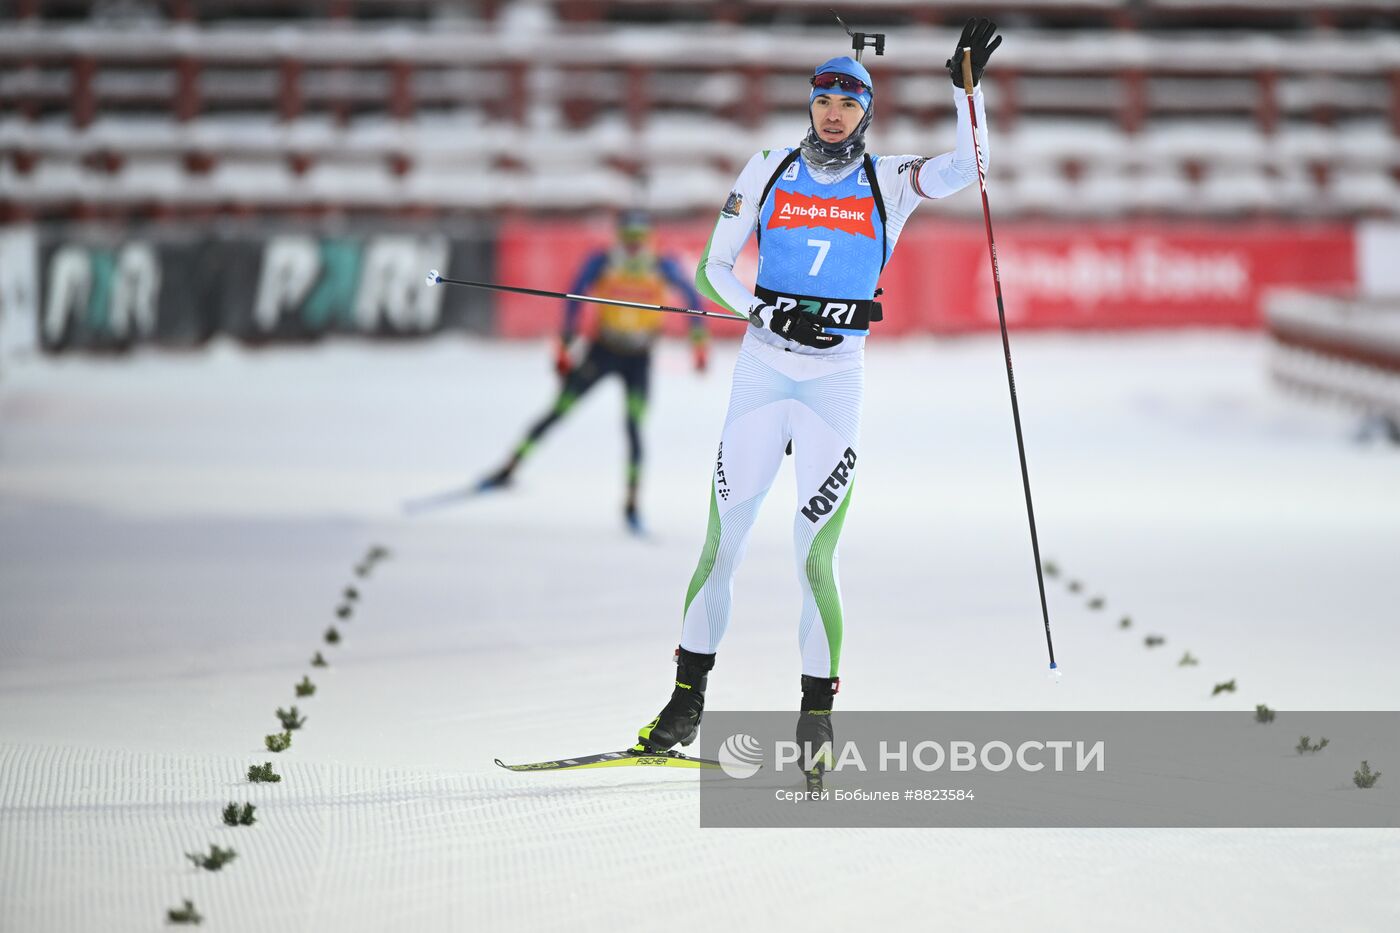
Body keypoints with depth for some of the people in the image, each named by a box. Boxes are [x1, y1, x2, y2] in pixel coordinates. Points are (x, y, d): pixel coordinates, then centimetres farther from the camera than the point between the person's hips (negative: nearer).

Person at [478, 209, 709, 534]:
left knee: (634, 427, -14)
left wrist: (699, 340, -3)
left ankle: (631, 505, -8)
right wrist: (564, 347, -6)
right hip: (602, 351, 1)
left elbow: (691, 297, -2)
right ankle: (508, 469, 10)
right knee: (558, 412, 0)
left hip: (638, 360, -1)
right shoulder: (601, 263, -15)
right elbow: (575, 300, -6)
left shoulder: (663, 267, -16)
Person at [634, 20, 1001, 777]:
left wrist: (967, 88, -25)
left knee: (814, 555, -7)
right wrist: (769, 311, -12)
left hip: (836, 380, -1)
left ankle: (817, 712, 4)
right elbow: (714, 268, 5)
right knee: (721, 544, 3)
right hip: (761, 370, 1)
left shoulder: (888, 183, 3)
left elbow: (966, 170, -13)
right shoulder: (769, 172, 5)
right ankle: (687, 699, 15)